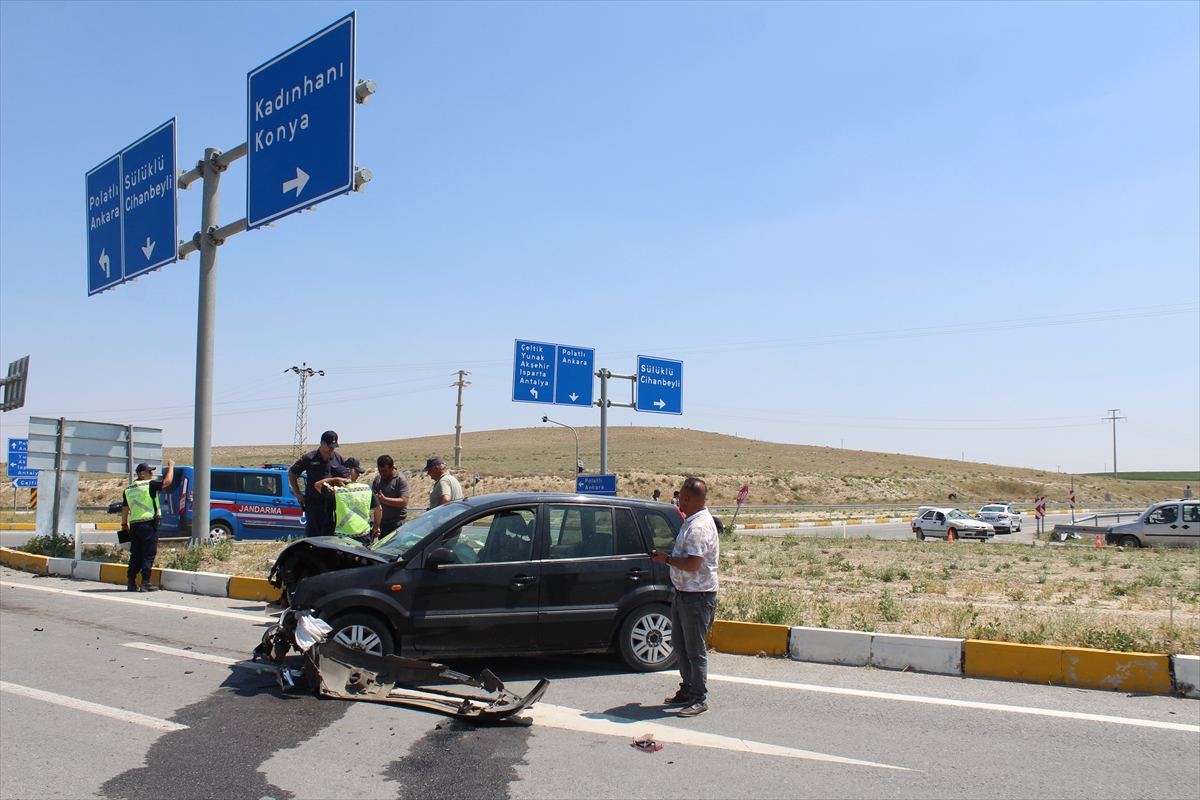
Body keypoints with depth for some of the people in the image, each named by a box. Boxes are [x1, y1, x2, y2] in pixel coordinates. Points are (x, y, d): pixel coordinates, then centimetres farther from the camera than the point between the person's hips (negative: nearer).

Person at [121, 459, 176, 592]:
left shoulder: (128, 490, 13)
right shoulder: (150, 485, -6)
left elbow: (124, 509, 16)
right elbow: (167, 481, -12)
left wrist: (124, 524, 26)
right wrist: (171, 467, 3)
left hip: (134, 525, 7)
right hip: (148, 524, -6)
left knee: (135, 555, 12)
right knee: (149, 554, -2)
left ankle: (131, 582, 14)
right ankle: (145, 583, -4)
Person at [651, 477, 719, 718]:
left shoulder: (699, 527, -21)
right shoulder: (691, 522, 11)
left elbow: (693, 564, -27)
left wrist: (667, 559, -15)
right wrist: (667, 557, 6)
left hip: (697, 596, -11)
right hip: (683, 593, 11)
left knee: (695, 649, -1)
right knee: (680, 644, 18)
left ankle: (699, 698, 10)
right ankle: (687, 690, 30)